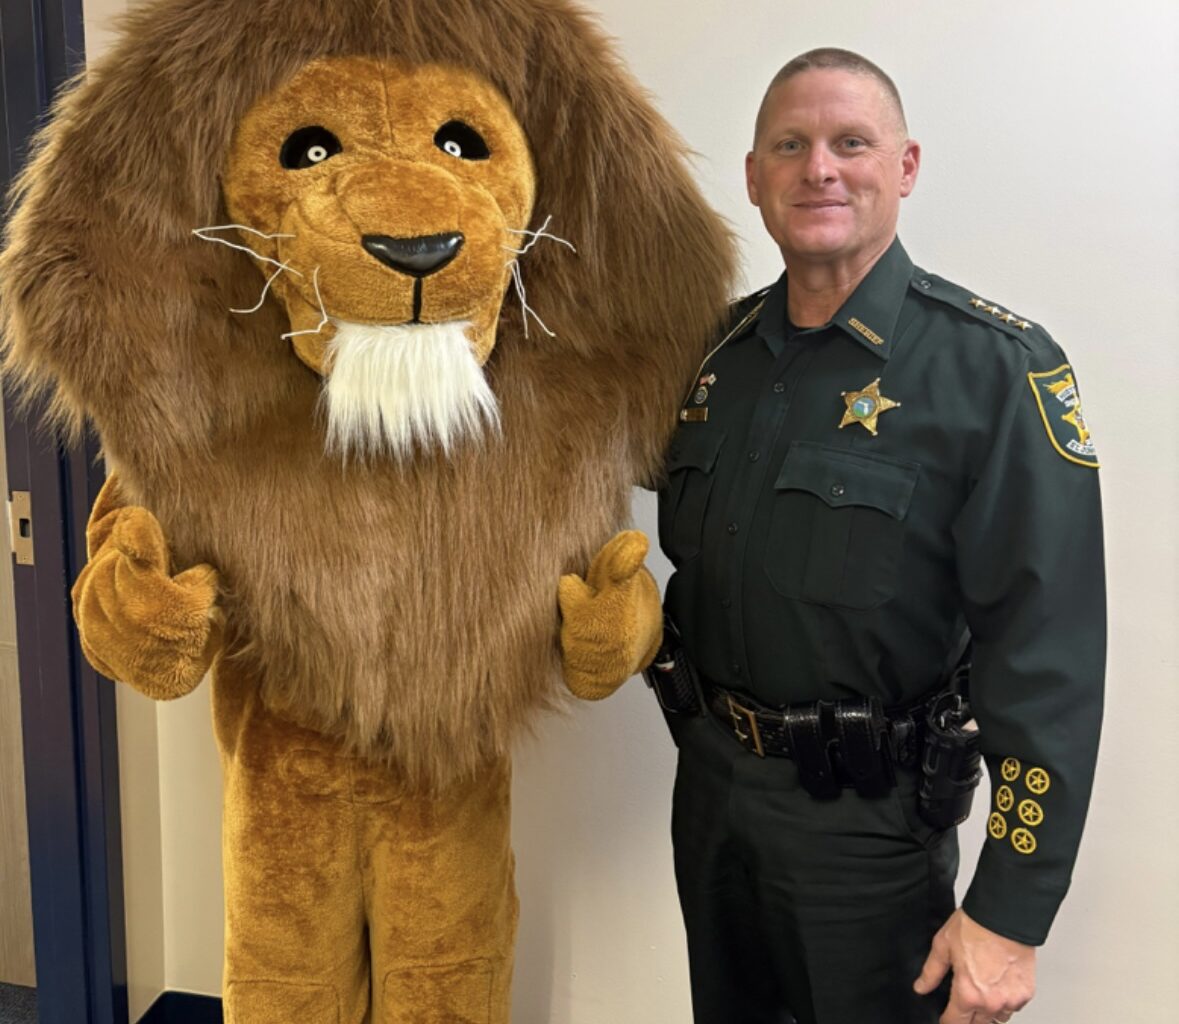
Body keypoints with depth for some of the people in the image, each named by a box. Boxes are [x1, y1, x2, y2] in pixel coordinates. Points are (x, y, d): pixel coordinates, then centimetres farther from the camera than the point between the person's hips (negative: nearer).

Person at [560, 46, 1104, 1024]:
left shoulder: (997, 368, -18)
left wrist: (1010, 915, -20)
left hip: (867, 817, -5)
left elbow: (1047, 659, -20)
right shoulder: (724, 348, 1)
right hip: (710, 777, 6)